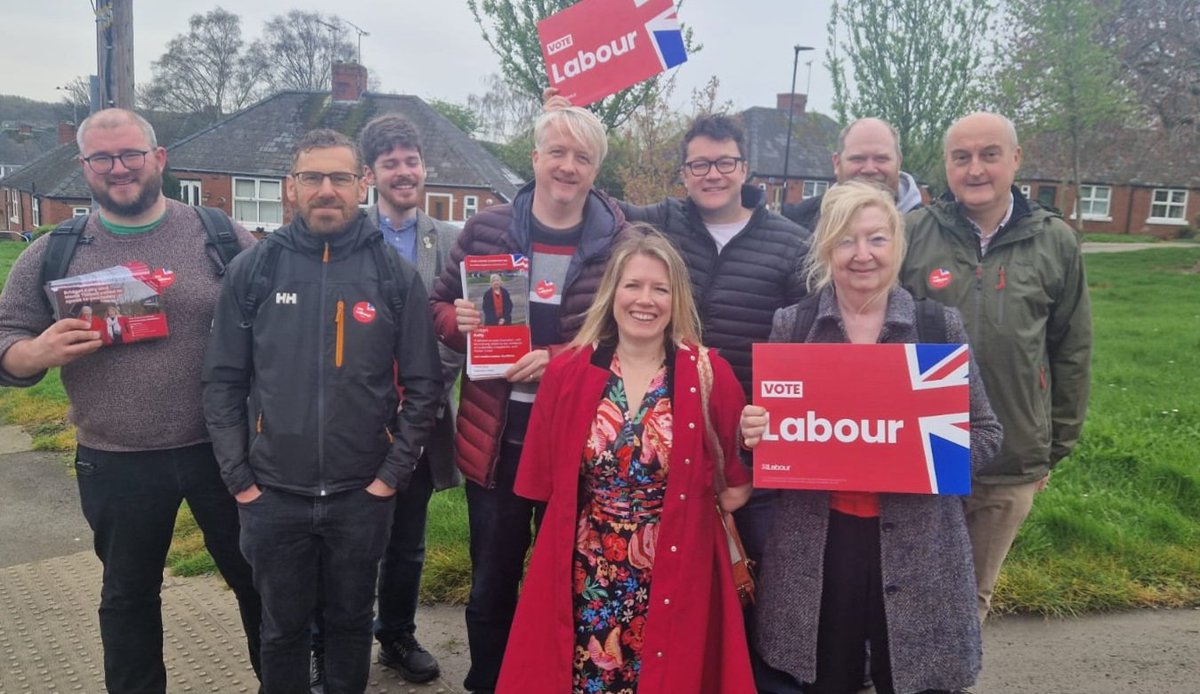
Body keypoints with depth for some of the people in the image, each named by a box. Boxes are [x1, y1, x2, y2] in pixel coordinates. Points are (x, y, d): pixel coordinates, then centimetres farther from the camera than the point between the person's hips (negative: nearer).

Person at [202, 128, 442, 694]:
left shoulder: (395, 274, -3)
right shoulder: (252, 270, -2)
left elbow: (422, 386, -2)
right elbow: (223, 382, 1)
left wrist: (391, 475, -6)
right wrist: (238, 478, -4)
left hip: (362, 495, 0)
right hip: (272, 496, 1)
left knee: (351, 622, 17)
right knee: (282, 627, 17)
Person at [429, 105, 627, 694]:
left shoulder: (619, 241, -4)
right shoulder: (486, 229, 1)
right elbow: (439, 307, 10)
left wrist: (558, 359, -19)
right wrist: (458, 322, -13)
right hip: (496, 437, 2)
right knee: (491, 582, 15)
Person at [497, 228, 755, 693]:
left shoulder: (709, 374, -5)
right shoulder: (567, 371, -1)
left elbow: (740, 468, 7)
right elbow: (541, 477, 6)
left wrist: (735, 488, -8)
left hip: (675, 576, -1)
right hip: (585, 577, 1)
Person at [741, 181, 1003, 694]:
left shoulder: (941, 325, 0)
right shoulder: (790, 325, 1)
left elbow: (987, 435, 4)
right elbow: (762, 429, 8)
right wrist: (752, 433, -14)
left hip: (917, 546, 0)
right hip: (814, 545, 1)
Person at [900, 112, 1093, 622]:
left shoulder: (1056, 242, 0)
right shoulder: (912, 233, -6)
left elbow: (1072, 351, 6)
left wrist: (1057, 446, 8)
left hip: (1014, 464, 2)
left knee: (976, 593, 18)